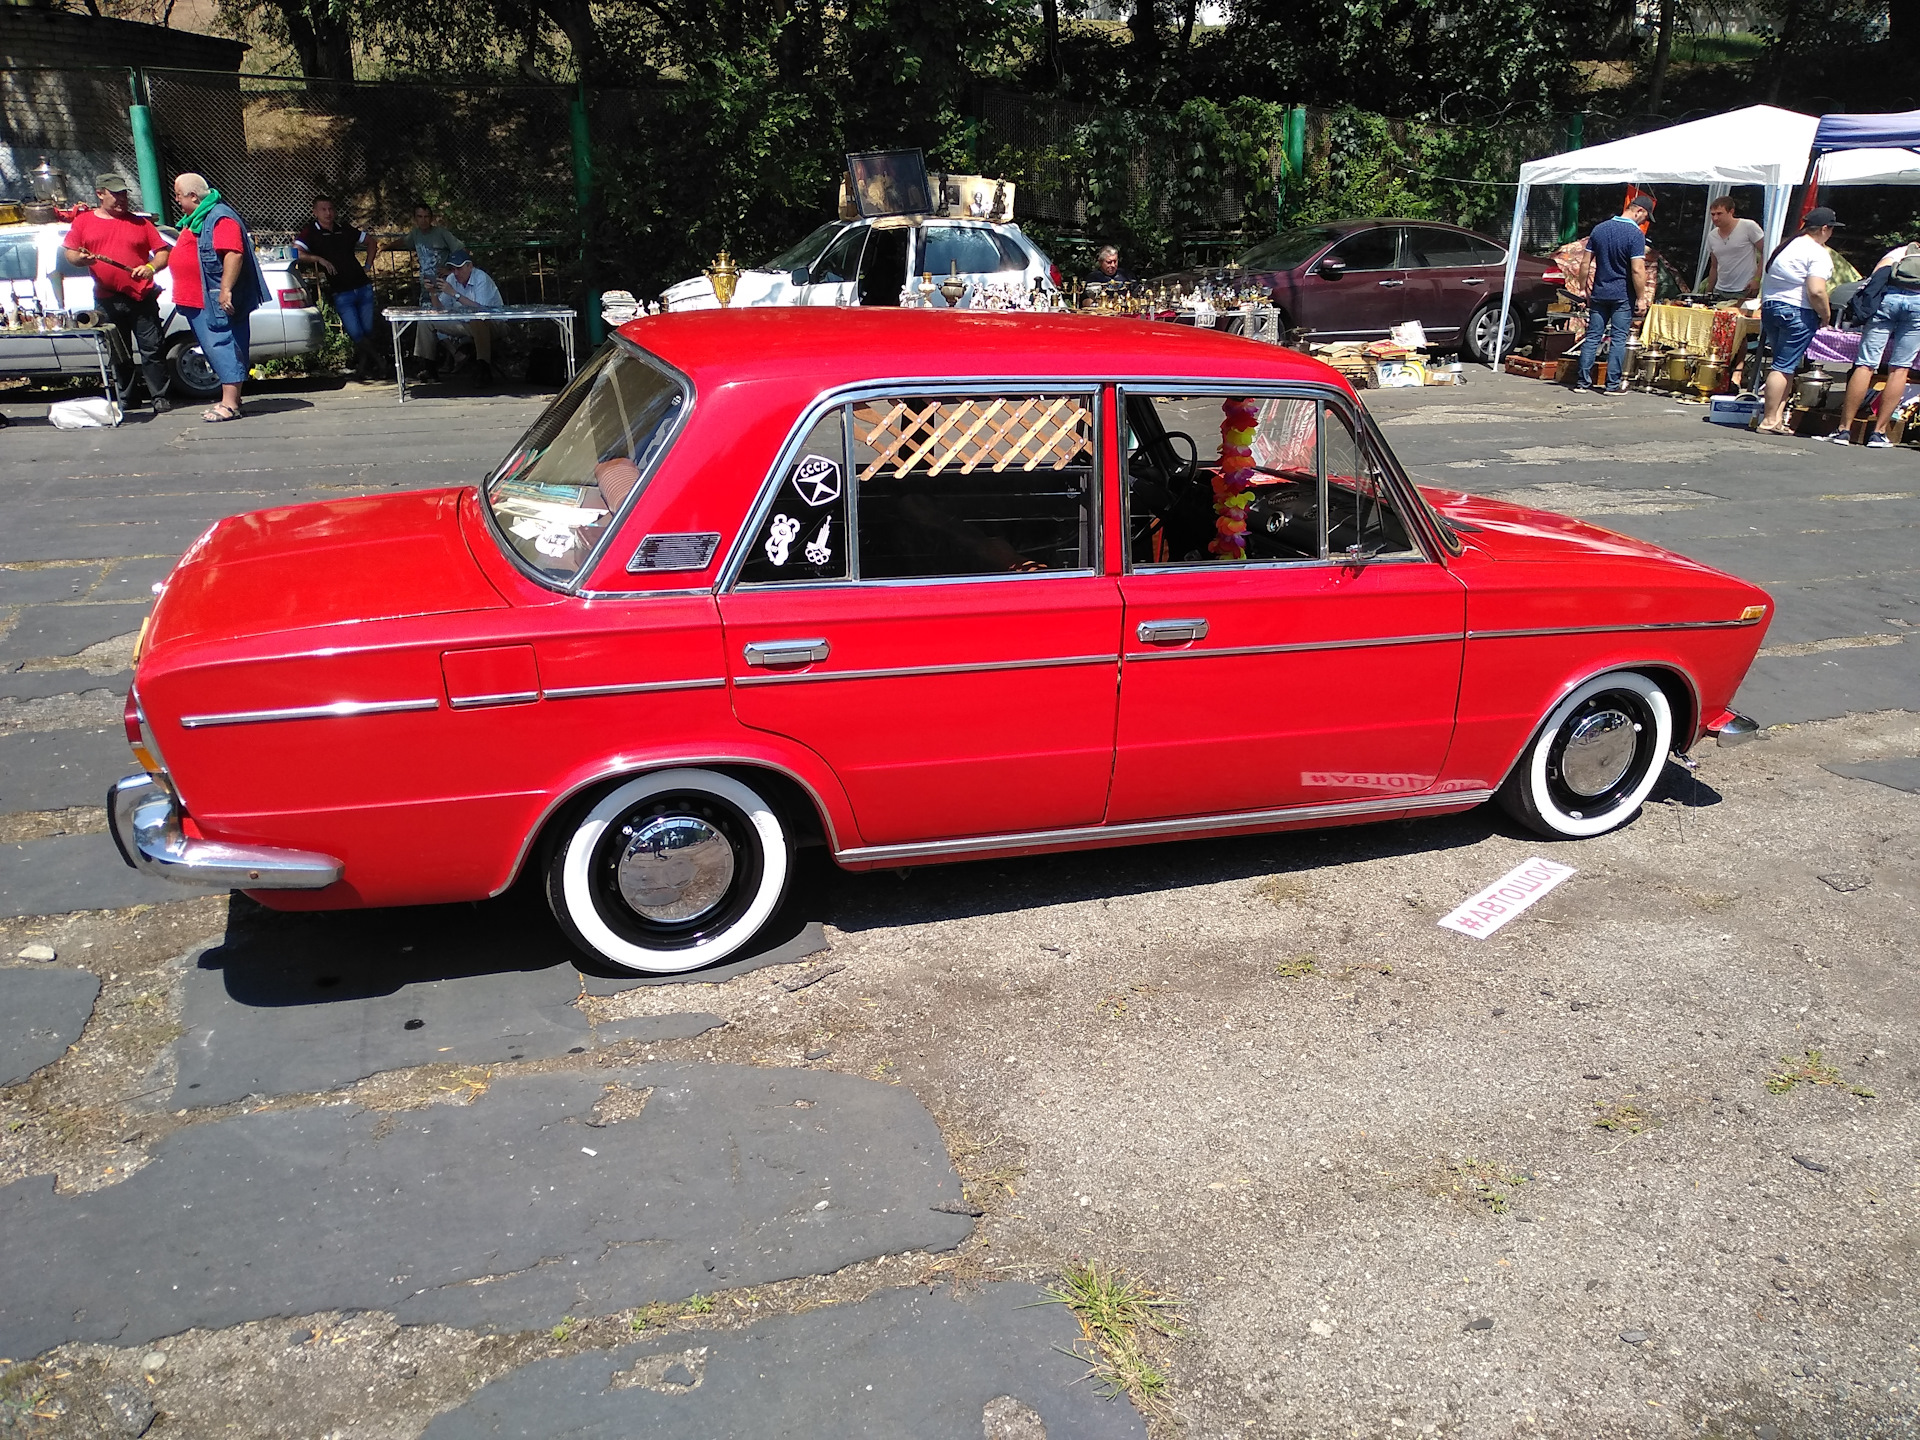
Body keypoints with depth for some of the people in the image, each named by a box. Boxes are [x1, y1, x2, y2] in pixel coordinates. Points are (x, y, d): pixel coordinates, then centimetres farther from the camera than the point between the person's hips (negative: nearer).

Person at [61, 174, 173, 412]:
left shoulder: (139, 222, 9)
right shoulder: (84, 221, 10)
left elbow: (163, 251, 7)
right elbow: (69, 252, 12)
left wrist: (151, 267, -12)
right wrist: (80, 259, -11)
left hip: (142, 297, -1)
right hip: (107, 301, 1)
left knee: (153, 348, -4)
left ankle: (159, 397, 1)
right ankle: (121, 399, 13)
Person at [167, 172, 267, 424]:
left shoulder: (220, 218, -13)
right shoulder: (195, 219, 21)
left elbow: (234, 253, -25)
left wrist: (226, 289, -31)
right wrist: (183, 294, 29)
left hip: (216, 301, -11)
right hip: (197, 300, 11)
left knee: (223, 347, -12)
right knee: (214, 349, 12)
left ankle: (230, 405, -14)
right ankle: (229, 400, 17)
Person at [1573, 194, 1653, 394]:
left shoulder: (1599, 229, 6)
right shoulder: (1635, 234, -12)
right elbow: (1637, 270, -17)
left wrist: (1586, 290, 16)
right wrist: (1641, 298, -10)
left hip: (1599, 293, 5)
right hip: (1623, 295, -4)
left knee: (1592, 337, 7)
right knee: (1619, 339, 1)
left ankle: (1583, 382, 6)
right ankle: (1613, 384, 3)